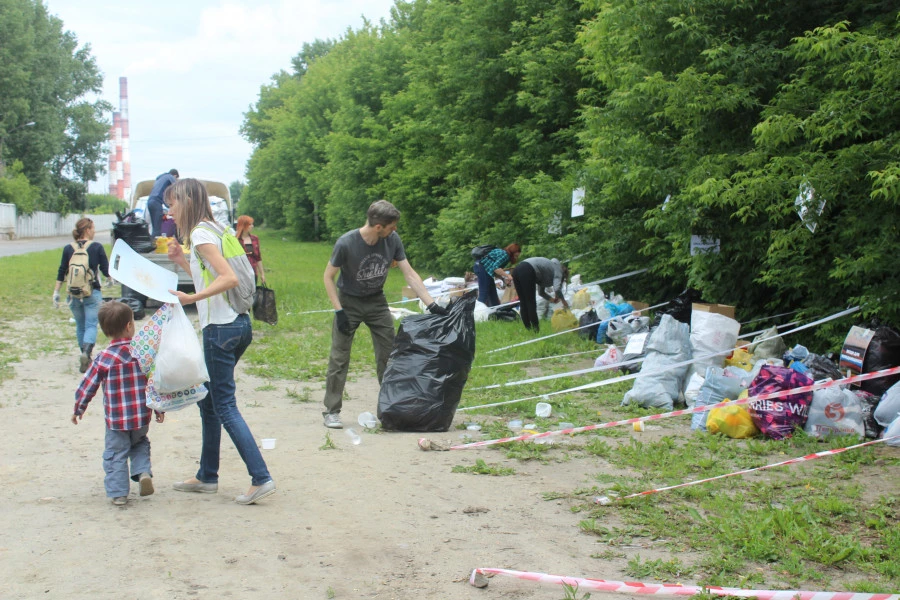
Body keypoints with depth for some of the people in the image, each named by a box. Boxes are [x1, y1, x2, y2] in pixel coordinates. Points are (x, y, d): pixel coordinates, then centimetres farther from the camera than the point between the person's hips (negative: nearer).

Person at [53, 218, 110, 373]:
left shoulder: (68, 249, 3)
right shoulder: (97, 247, -5)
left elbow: (61, 273, 3)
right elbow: (106, 271, -2)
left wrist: (56, 292, 9)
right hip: (92, 293, -3)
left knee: (80, 326, 17)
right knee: (91, 325, -3)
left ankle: (85, 356, 22)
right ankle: (86, 352, -27)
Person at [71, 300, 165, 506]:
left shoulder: (103, 359, -10)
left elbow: (87, 387, -3)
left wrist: (78, 409, 12)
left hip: (116, 420, -2)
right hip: (142, 417, 2)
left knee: (115, 454, 10)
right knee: (140, 444, 26)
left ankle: (118, 493, 9)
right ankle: (143, 472, 4)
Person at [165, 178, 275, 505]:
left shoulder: (200, 233, -11)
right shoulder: (212, 230, 17)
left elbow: (230, 278, -22)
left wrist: (191, 298, -25)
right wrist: (182, 261, 17)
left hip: (220, 328, -10)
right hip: (238, 323, 10)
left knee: (224, 407, -6)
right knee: (208, 402, 17)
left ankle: (261, 478, -9)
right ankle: (207, 476, 25)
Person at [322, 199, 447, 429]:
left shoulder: (392, 240, -15)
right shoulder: (346, 243, -26)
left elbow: (410, 274, -8)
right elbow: (328, 277, -13)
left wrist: (433, 305, -13)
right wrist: (339, 311, -19)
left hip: (377, 302, 4)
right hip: (349, 302, -4)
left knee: (389, 356, 3)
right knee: (339, 358, -5)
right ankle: (331, 411, 5)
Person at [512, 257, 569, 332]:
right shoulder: (558, 270, 12)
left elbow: (541, 292, 41)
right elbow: (557, 289, -7)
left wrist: (551, 299, 40)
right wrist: (563, 300, 7)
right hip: (527, 272, -9)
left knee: (523, 303, 13)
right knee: (531, 303, 0)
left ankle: (528, 328, 17)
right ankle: (535, 329, 3)